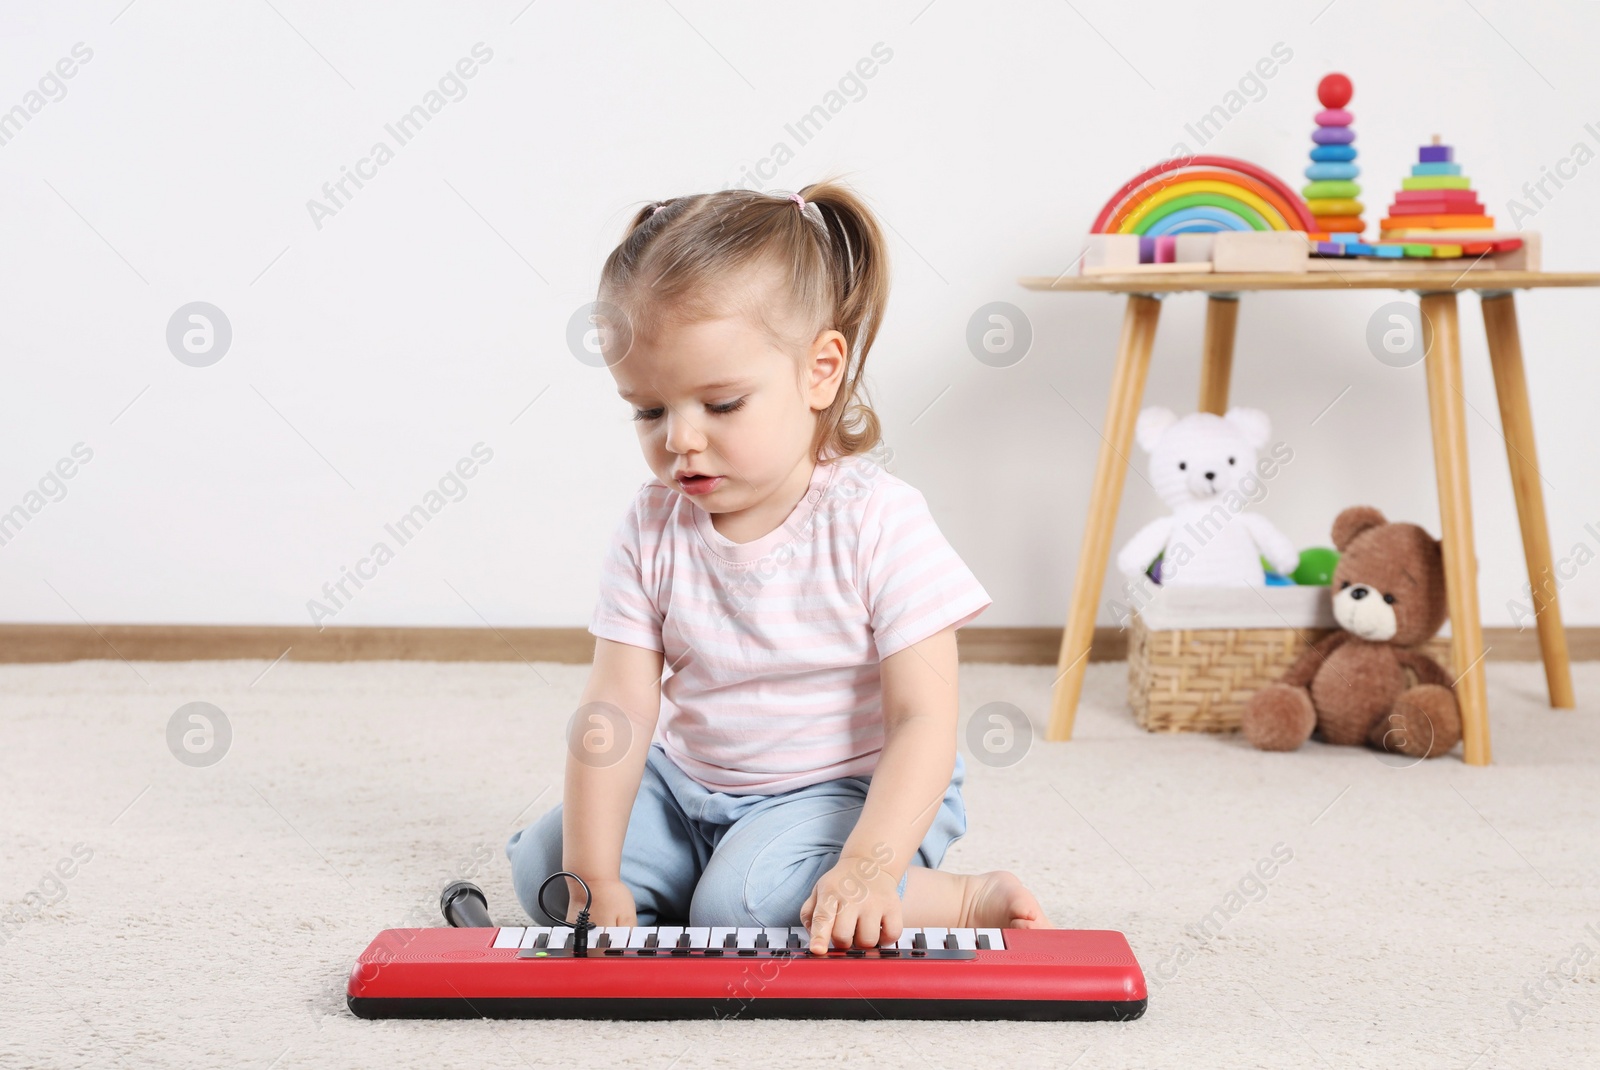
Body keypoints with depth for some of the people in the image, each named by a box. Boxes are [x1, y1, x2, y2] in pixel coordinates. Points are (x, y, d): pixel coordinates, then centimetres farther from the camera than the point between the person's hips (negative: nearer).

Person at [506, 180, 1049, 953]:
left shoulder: (879, 522, -19)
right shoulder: (652, 532, -5)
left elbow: (924, 721, -22)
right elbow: (614, 715, -9)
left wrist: (869, 868, -36)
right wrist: (595, 880, -20)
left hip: (845, 793, -5)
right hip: (687, 786, 5)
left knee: (745, 904, -31)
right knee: (541, 866, -9)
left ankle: (959, 900, -11)